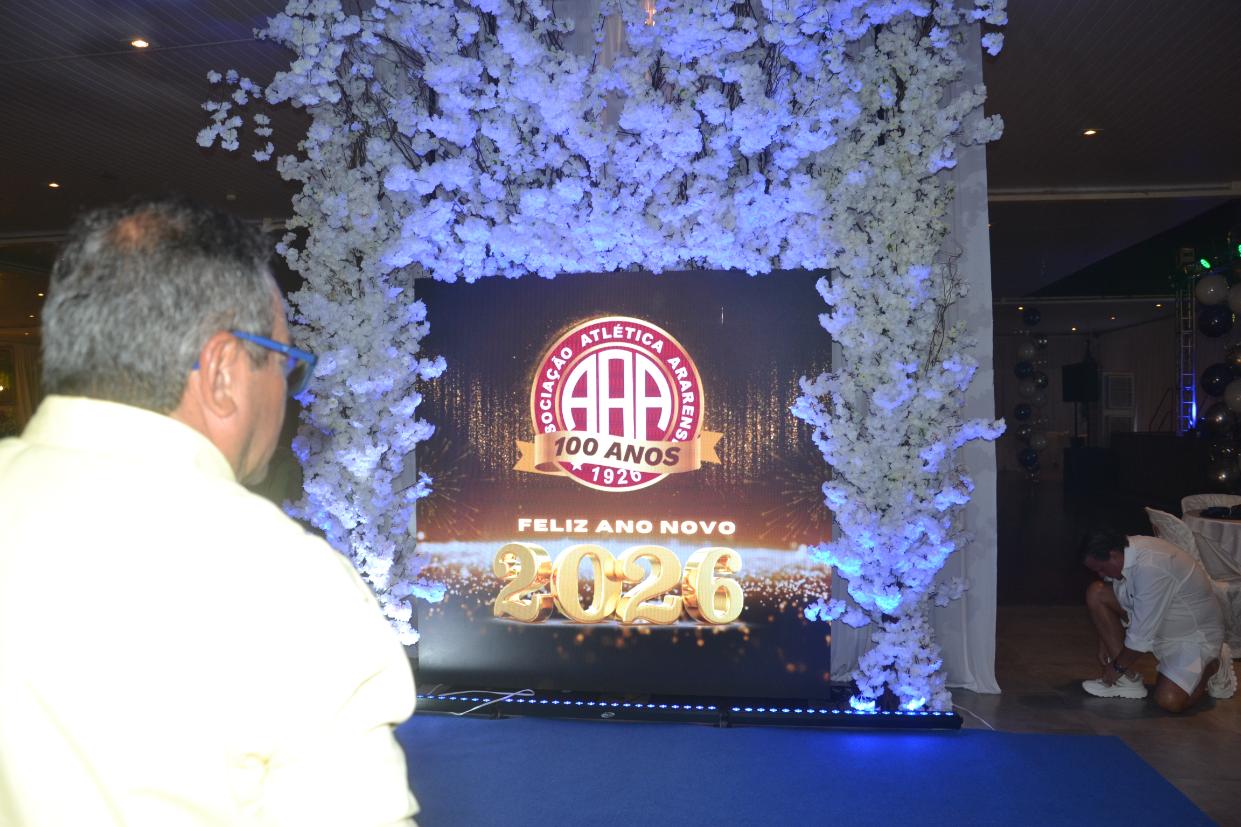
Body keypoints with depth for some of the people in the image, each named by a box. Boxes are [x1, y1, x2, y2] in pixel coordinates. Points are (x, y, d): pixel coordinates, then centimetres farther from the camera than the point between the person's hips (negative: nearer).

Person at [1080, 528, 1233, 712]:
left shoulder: (1150, 568, -36)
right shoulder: (1126, 550, -11)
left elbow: (1142, 634, -29)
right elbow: (1113, 598, 7)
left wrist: (1117, 667, -15)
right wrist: (1104, 644, 6)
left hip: (1194, 633, -8)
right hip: (1156, 619, 8)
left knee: (1169, 701, -23)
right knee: (1095, 593, -12)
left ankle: (1211, 667, 10)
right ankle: (1129, 678, -4)